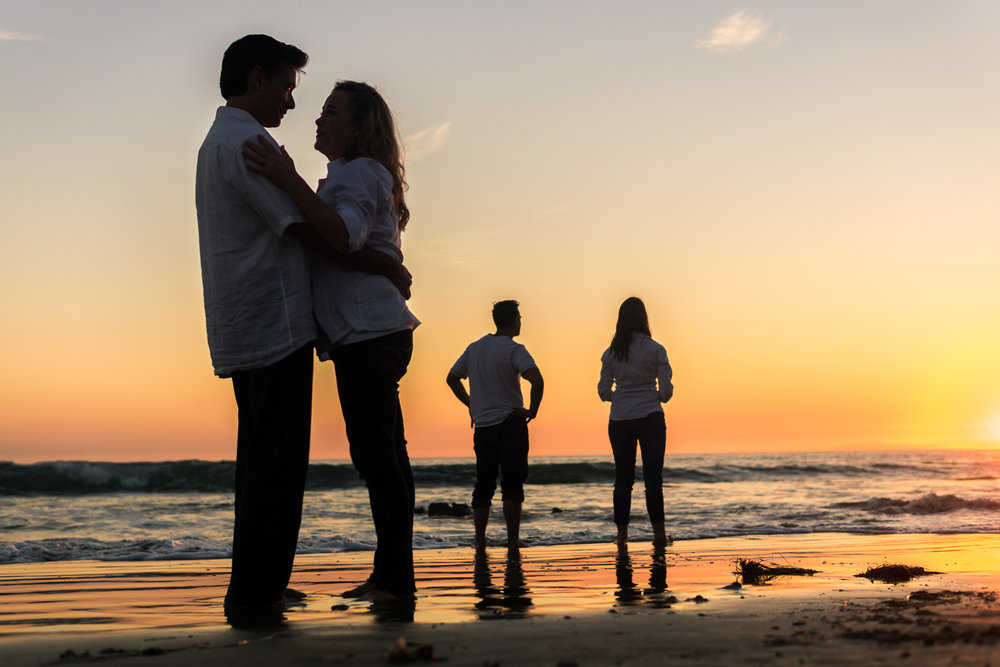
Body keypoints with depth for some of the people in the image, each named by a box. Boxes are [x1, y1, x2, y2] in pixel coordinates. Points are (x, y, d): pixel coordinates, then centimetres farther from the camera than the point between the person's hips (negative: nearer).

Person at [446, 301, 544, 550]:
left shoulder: (474, 348, 11)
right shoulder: (513, 350, -9)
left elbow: (452, 378, 20)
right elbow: (537, 380, -23)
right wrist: (532, 410, -10)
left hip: (482, 427, 5)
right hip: (510, 424, -5)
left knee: (483, 484, 10)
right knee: (512, 483, 0)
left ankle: (480, 540, 9)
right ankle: (513, 539, -1)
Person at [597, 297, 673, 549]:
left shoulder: (611, 353, 3)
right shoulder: (655, 350, -4)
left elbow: (604, 391, 5)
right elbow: (666, 390, -6)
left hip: (619, 421, 2)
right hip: (650, 417, -2)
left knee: (623, 478, 7)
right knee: (653, 477, 3)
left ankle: (622, 535, 9)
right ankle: (658, 533, 4)